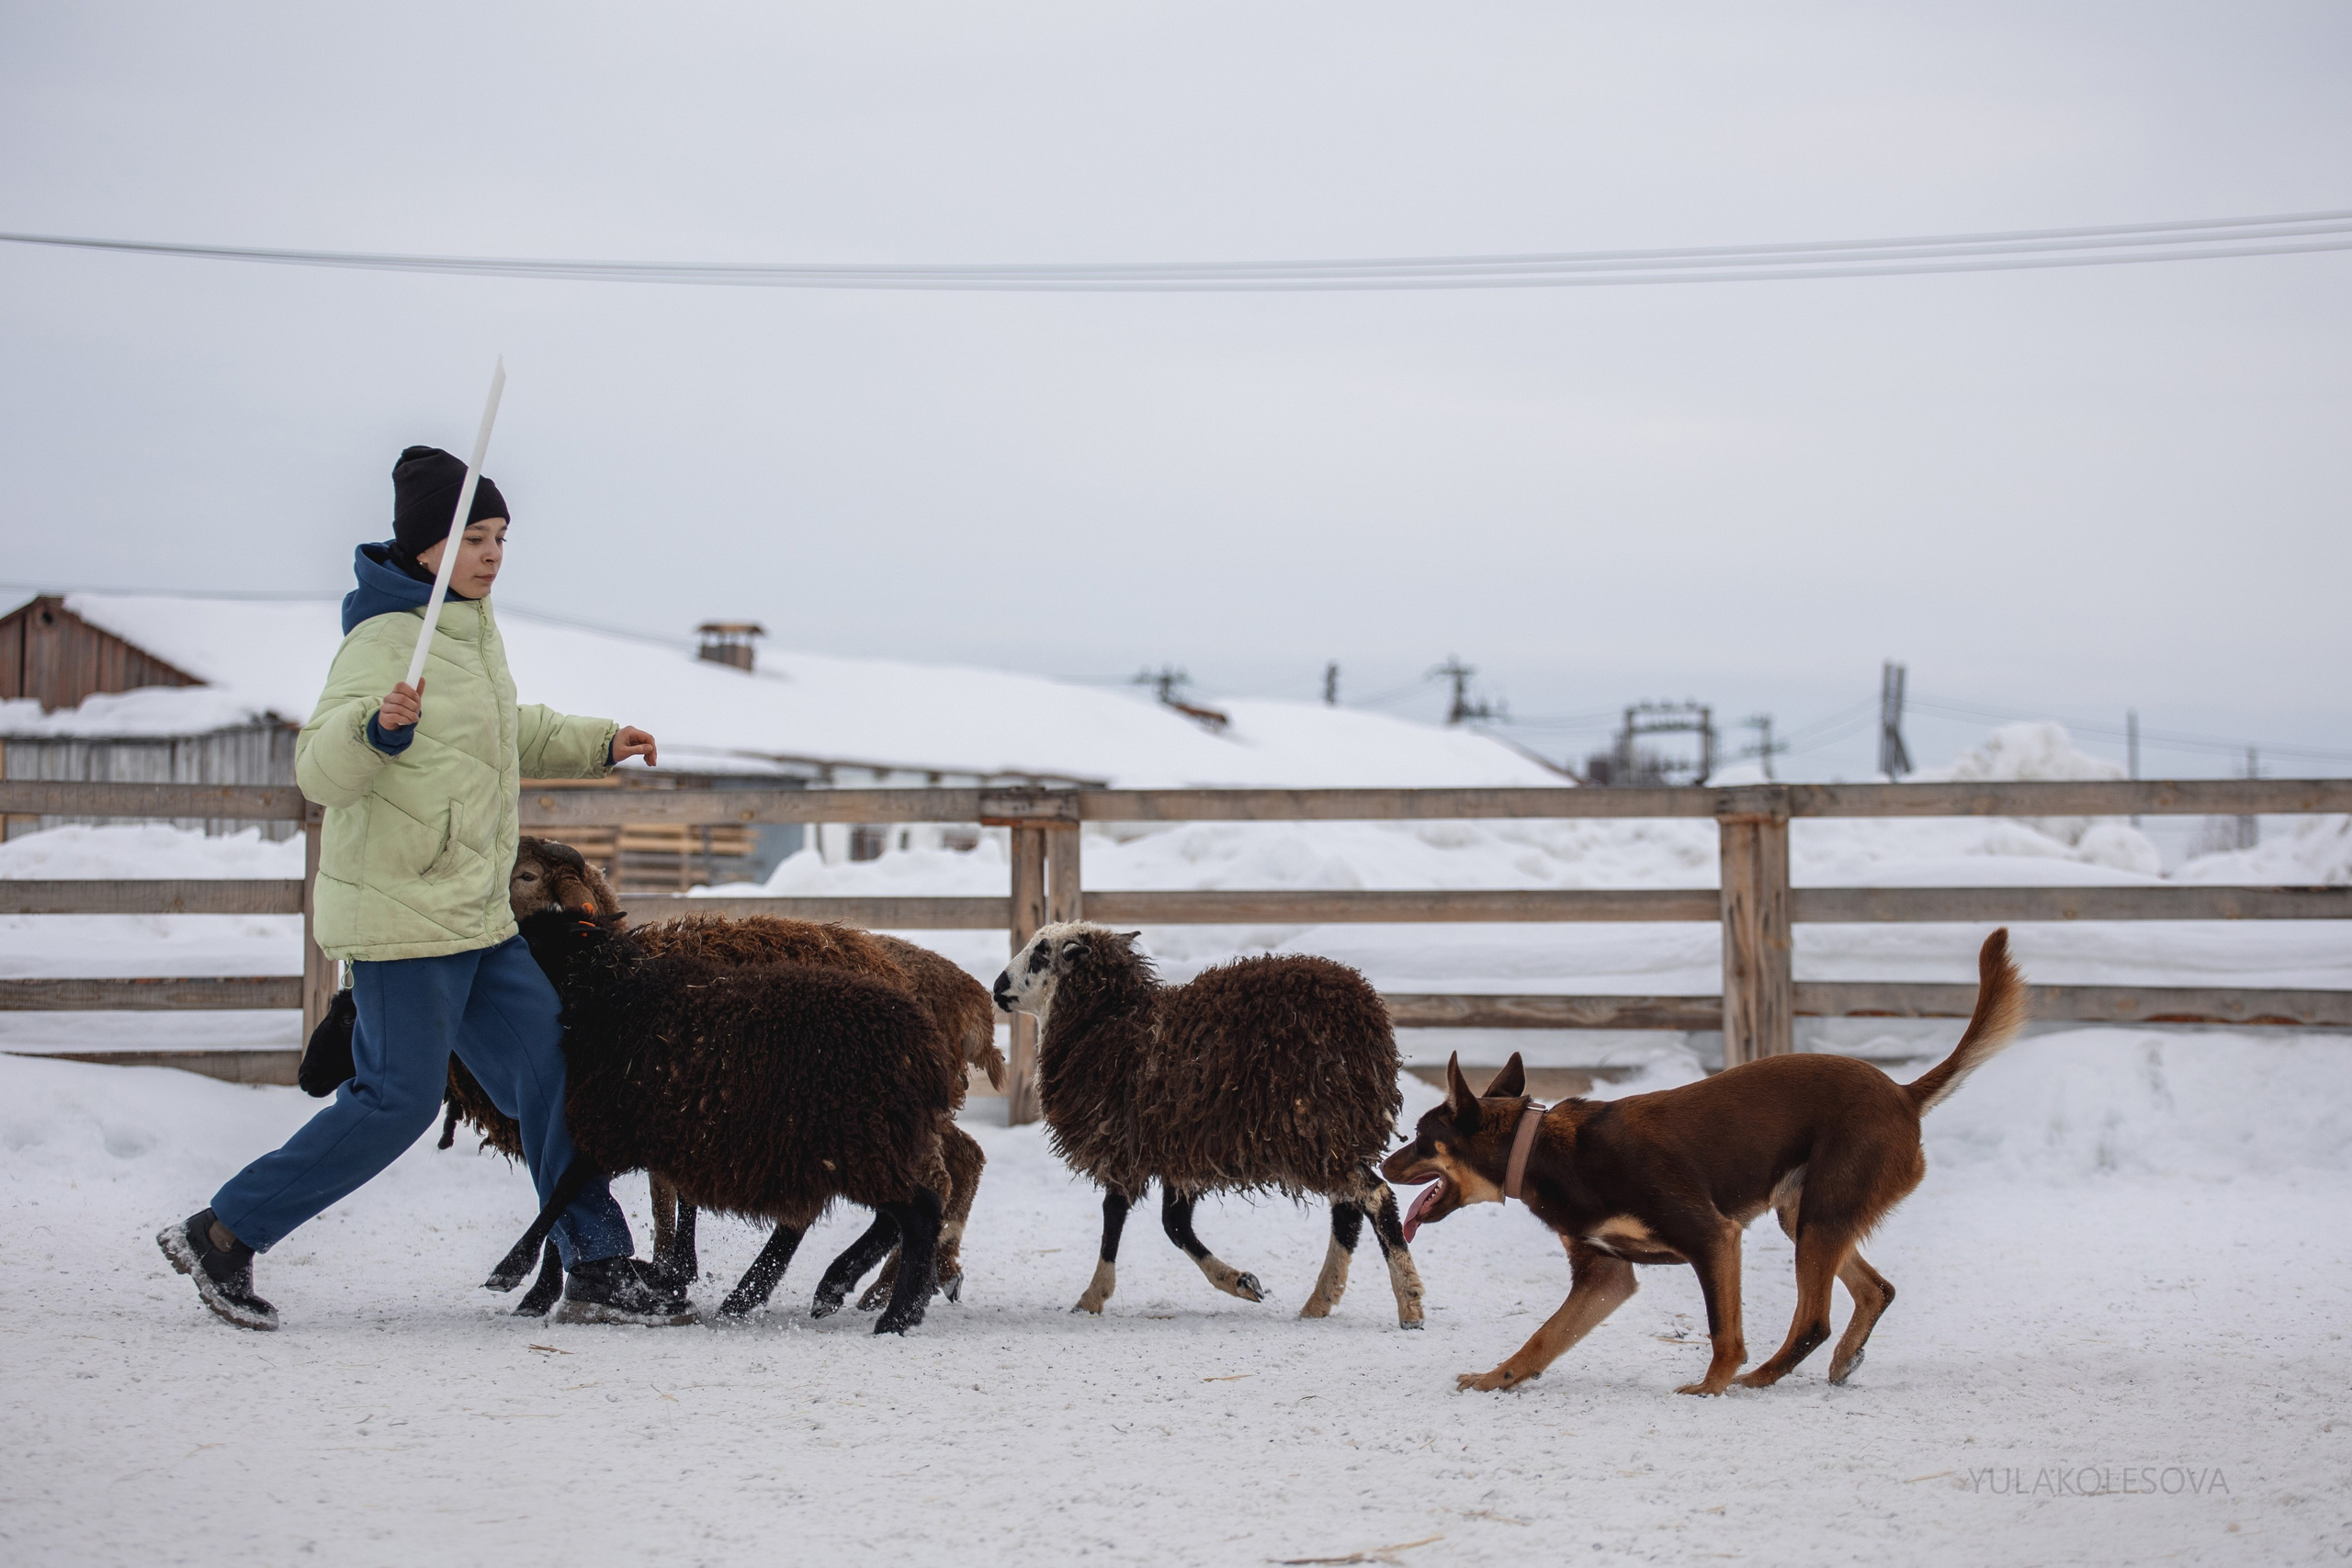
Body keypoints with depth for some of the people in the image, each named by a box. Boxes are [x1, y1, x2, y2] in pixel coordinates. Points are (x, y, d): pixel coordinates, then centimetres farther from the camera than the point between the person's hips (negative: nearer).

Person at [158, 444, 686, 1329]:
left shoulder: (473, 627, 13)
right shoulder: (385, 639, -17)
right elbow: (320, 772, -25)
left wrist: (597, 745, 26)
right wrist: (375, 727, -43)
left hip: (475, 918, 9)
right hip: (400, 914, -9)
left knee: (546, 1069, 7)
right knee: (400, 1100, -8)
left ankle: (597, 1271, 13)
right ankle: (222, 1236, 2)